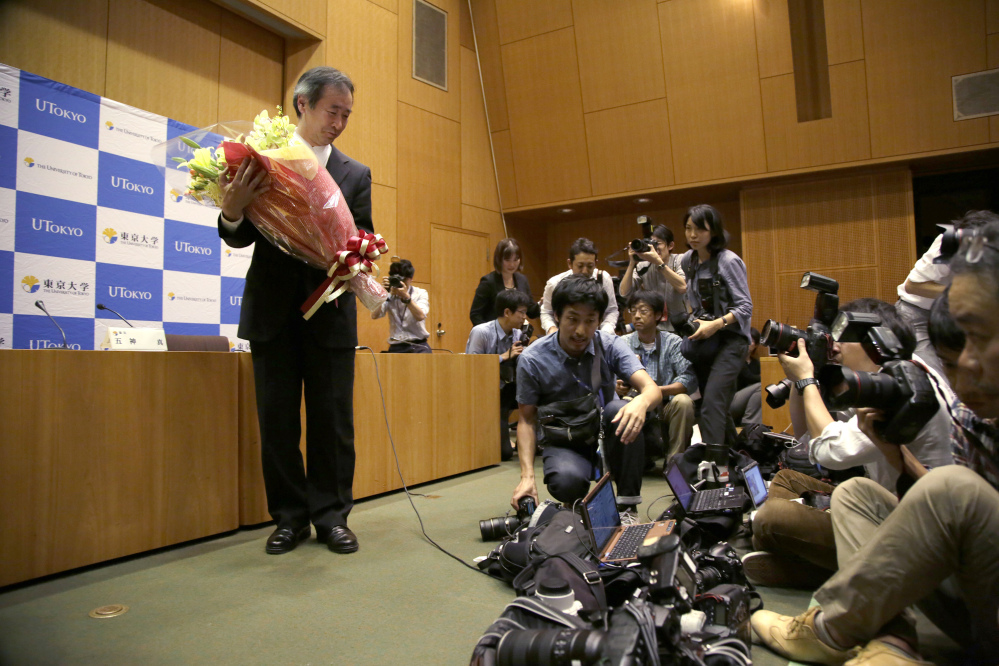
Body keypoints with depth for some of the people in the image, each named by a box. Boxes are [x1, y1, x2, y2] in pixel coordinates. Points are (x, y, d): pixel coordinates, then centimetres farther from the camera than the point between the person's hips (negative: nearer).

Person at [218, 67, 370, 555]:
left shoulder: (355, 174, 9)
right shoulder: (261, 159, 5)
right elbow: (241, 238, 2)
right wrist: (232, 212, -20)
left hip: (329, 311, 0)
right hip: (272, 311, 0)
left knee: (332, 419, 4)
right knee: (277, 420, 7)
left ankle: (331, 515, 18)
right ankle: (290, 516, 21)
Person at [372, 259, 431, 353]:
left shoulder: (421, 293, 5)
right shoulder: (389, 296, 7)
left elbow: (420, 316, -15)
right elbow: (374, 315, -9)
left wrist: (406, 296, -26)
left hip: (418, 346, -1)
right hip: (396, 347, 1)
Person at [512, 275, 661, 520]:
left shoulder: (610, 345, -11)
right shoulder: (532, 359, -14)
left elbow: (653, 389, -22)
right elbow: (527, 420, -6)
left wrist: (641, 402, -48)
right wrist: (527, 476, -18)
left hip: (604, 431, 2)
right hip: (563, 442, -1)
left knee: (627, 412, -32)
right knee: (567, 481, -35)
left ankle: (627, 506, -16)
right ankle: (581, 508, 5)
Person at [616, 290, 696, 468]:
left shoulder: (672, 342, 1)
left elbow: (690, 379, -13)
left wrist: (659, 390, -28)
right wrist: (618, 388, -28)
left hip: (665, 408, -1)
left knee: (683, 401, -31)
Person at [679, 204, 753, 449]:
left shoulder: (728, 261, -14)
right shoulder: (688, 261, 6)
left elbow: (745, 307, -16)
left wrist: (716, 324, -28)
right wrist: (693, 322, 7)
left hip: (731, 337, -7)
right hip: (703, 337, 7)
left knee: (711, 403, -20)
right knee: (719, 405, 15)